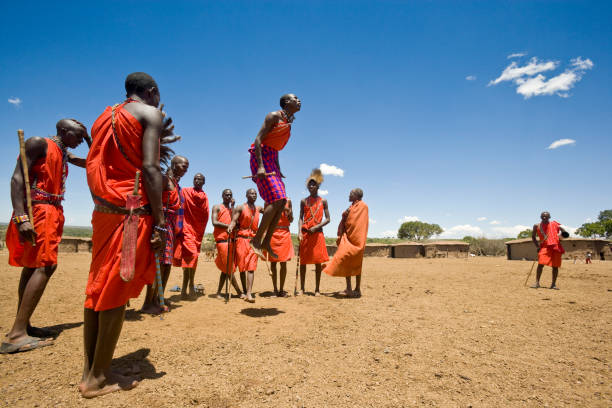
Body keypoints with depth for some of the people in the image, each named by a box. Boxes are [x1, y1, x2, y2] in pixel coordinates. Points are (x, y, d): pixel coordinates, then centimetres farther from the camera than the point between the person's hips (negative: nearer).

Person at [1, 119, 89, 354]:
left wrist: (89, 137, 17)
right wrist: (20, 217, -25)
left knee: (33, 265, 10)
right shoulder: (39, 144, -7)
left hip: (52, 213, 10)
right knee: (46, 265, -17)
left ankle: (22, 327, 17)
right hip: (37, 211, -10)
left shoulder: (64, 153, 19)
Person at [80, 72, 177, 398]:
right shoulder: (150, 114, -1)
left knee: (98, 287, 9)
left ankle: (89, 371, 17)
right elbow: (149, 168, -14)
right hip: (133, 211, -7)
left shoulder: (105, 117, 21)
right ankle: (99, 377, 6)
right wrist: (160, 223, -15)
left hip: (103, 210, 8)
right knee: (117, 291, -3)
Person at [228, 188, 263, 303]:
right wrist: (230, 227, -29)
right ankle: (244, 291, 15)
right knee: (242, 266, 3)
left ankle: (249, 294, -13)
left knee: (251, 267, -8)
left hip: (253, 239, 3)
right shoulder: (240, 208, 2)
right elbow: (234, 221, -8)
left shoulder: (258, 208, 16)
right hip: (242, 238, -3)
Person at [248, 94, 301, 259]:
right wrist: (260, 166, -25)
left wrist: (278, 169, 18)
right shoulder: (273, 116, -7)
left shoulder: (288, 123, 18)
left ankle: (266, 241, 7)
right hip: (260, 157, -9)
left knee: (282, 201, 1)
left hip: (272, 160, 9)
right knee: (276, 199, -19)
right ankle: (256, 239, -10)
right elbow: (258, 139, -15)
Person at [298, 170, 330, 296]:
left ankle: (317, 289, 8)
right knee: (303, 261, 2)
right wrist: (299, 232, -10)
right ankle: (302, 288, 12)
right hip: (305, 233, 1)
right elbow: (301, 218, 5)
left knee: (318, 261, 0)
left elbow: (327, 219, 3)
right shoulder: (304, 201, 9)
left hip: (318, 233, -1)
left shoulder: (323, 201, 6)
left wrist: (316, 227, -12)